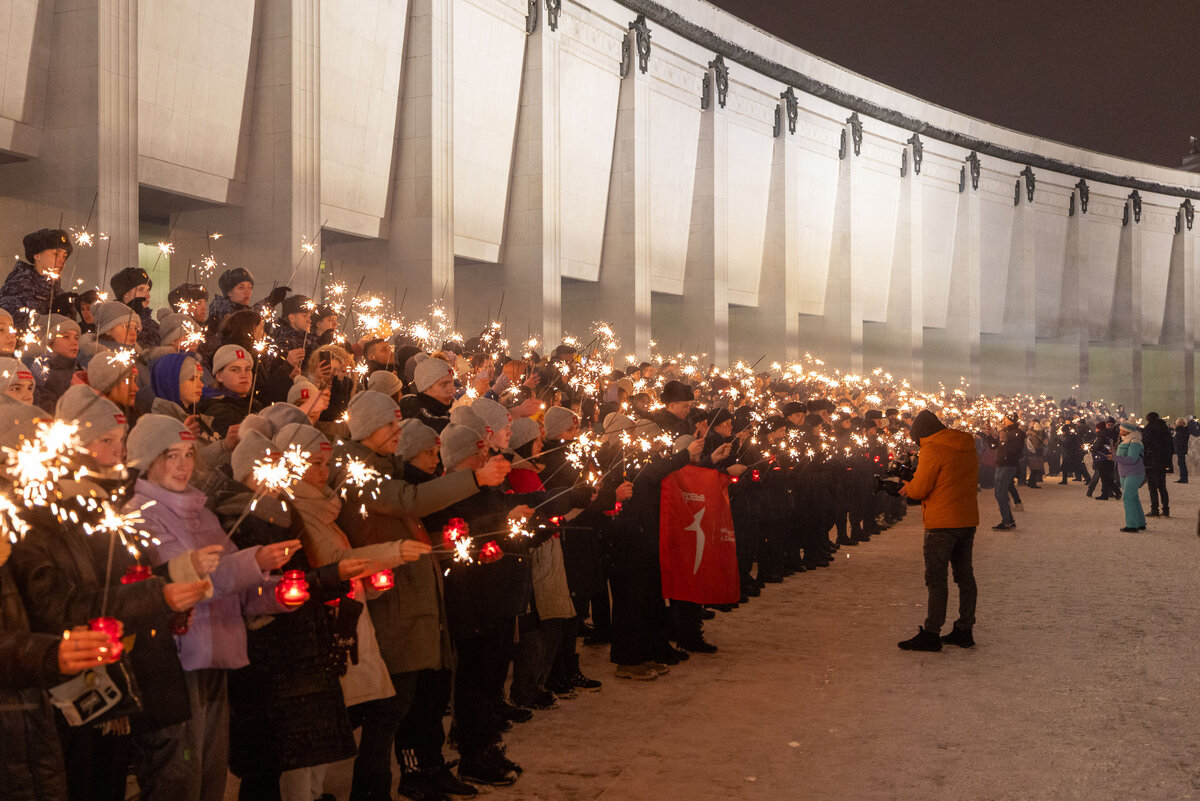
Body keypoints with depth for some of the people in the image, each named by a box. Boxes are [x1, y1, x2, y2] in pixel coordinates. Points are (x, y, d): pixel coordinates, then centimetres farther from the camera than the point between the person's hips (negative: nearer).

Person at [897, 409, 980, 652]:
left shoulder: (932, 449, -13)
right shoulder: (967, 446, 11)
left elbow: (920, 489, -14)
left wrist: (907, 486, 9)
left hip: (942, 523, -8)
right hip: (968, 520, 8)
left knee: (936, 578, -5)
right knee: (965, 575, 13)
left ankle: (931, 634, -5)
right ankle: (965, 630, 19)